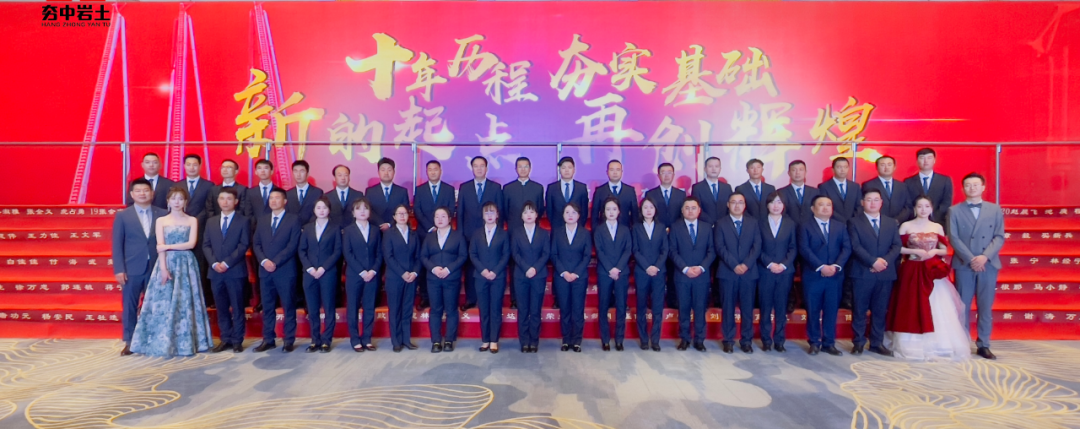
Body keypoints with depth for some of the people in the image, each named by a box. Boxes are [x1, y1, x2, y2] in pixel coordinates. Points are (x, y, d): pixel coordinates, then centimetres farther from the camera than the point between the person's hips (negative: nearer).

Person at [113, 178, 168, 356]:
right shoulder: (122, 216, 4)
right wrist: (119, 269, -6)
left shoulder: (163, 214, 4)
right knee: (130, 307, 6)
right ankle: (129, 342, 15)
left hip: (156, 268, 0)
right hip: (132, 269, 0)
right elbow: (117, 245, 1)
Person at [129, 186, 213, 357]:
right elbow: (160, 247, -2)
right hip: (167, 263, 0)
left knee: (185, 303, 2)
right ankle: (164, 344, 4)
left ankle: (186, 343, 8)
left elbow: (191, 244, -4)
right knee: (164, 302, -2)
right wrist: (163, 268, -13)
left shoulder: (192, 220, 7)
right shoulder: (161, 221, 7)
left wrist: (169, 246, -9)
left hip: (186, 265, 0)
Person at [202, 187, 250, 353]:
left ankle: (237, 340, 7)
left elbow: (244, 246, -7)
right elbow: (206, 245, 9)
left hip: (235, 271, -4)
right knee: (221, 308, 8)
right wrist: (214, 263, -7)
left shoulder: (243, 221, 1)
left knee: (237, 308, 1)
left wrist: (227, 263, -14)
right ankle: (225, 339, 15)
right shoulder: (211, 221, 15)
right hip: (216, 271, 4)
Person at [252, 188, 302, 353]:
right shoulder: (263, 220, 15)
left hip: (285, 271, -4)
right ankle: (268, 339, 15)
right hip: (265, 271, 5)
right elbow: (256, 244, 10)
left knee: (289, 307, 1)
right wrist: (264, 261, -7)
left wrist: (275, 262, -15)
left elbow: (292, 245, -9)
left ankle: (289, 340, 8)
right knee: (267, 307, 8)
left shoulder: (293, 219, -1)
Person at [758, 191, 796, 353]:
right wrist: (769, 264, -12)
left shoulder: (791, 224, 8)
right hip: (765, 271, -1)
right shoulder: (760, 224, 5)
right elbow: (758, 248, 0)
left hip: (785, 271, 1)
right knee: (765, 307, 2)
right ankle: (766, 340, 10)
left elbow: (793, 248, 3)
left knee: (781, 307, 4)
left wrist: (783, 264, -11)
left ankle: (779, 340, 11)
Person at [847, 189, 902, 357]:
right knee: (859, 310, 2)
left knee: (880, 311, 8)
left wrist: (885, 261, -12)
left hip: (886, 273, 3)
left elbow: (896, 246, 5)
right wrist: (873, 261, -18)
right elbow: (856, 247, -7)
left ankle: (877, 343, 17)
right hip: (862, 273, -3)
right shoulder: (854, 222, 3)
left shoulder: (892, 223, 15)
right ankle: (858, 342, 9)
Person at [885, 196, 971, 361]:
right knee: (912, 309, -2)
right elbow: (897, 248, -1)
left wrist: (935, 251, -9)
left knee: (937, 310, -2)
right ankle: (913, 346, 6)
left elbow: (945, 251, 12)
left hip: (932, 271, 2)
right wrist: (915, 251, -14)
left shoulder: (937, 227, 10)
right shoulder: (906, 226, 3)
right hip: (912, 272, -2)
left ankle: (937, 345, 6)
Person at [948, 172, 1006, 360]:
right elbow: (953, 238, -2)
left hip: (988, 264, 1)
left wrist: (985, 256, -12)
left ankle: (983, 345, 12)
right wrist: (971, 259, -12)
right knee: (963, 307, 2)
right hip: (964, 265, -1)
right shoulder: (954, 211, 5)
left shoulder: (995, 209, 9)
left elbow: (1000, 237, 2)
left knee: (986, 307, 5)